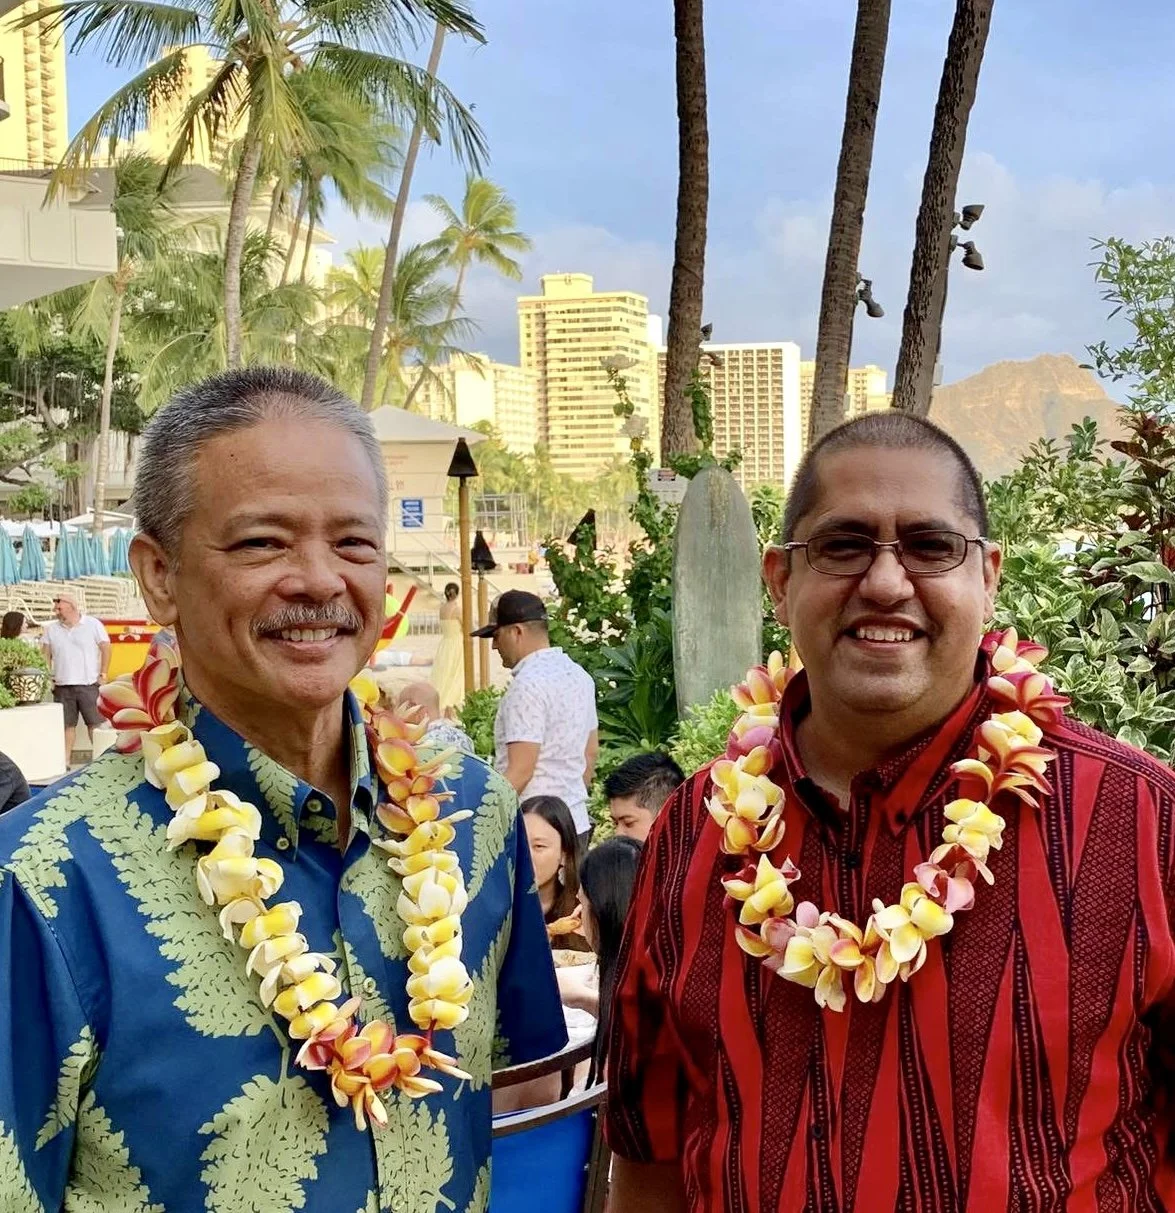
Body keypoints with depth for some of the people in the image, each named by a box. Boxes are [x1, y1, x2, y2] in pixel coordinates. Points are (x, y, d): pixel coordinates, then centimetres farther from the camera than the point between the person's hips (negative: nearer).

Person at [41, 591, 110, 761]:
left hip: (88, 684, -3)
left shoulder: (93, 625, -1)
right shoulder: (51, 629, 9)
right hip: (62, 686, 3)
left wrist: (103, 674, -4)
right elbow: (46, 655, 11)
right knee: (67, 724, 6)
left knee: (95, 723, -2)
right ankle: (64, 760, 9)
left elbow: (106, 648, 0)